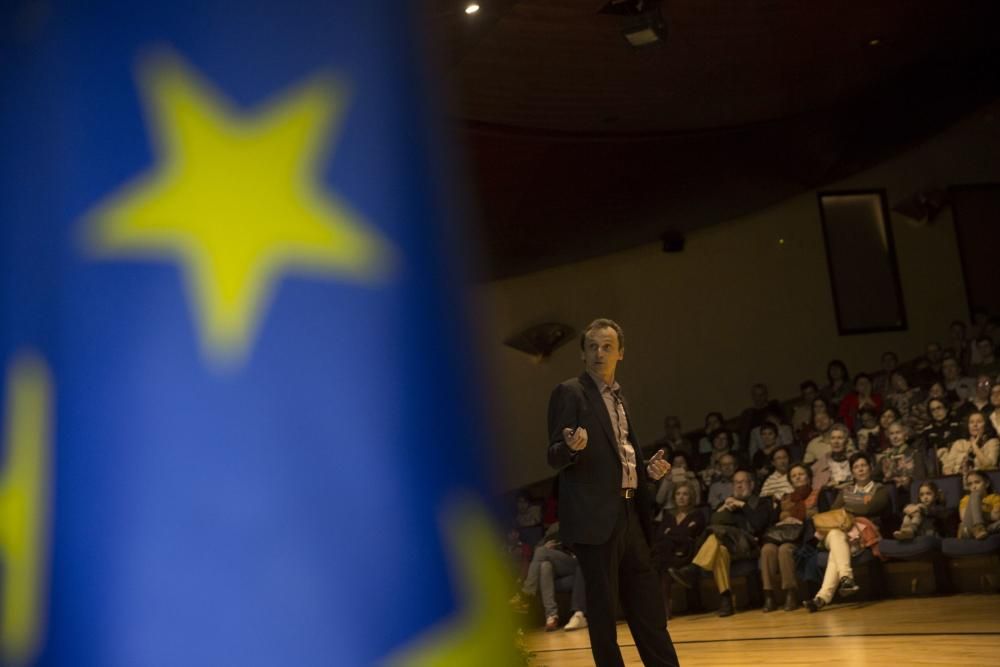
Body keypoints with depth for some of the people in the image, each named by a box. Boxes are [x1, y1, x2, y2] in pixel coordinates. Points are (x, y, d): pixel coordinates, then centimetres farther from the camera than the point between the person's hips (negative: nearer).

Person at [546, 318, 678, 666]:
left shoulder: (619, 398, 17)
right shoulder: (569, 393, -6)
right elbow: (554, 457, -11)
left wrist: (648, 468, 6)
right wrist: (572, 447, -32)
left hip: (628, 514, 8)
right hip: (594, 516, -8)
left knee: (646, 602, 13)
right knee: (602, 604, -1)